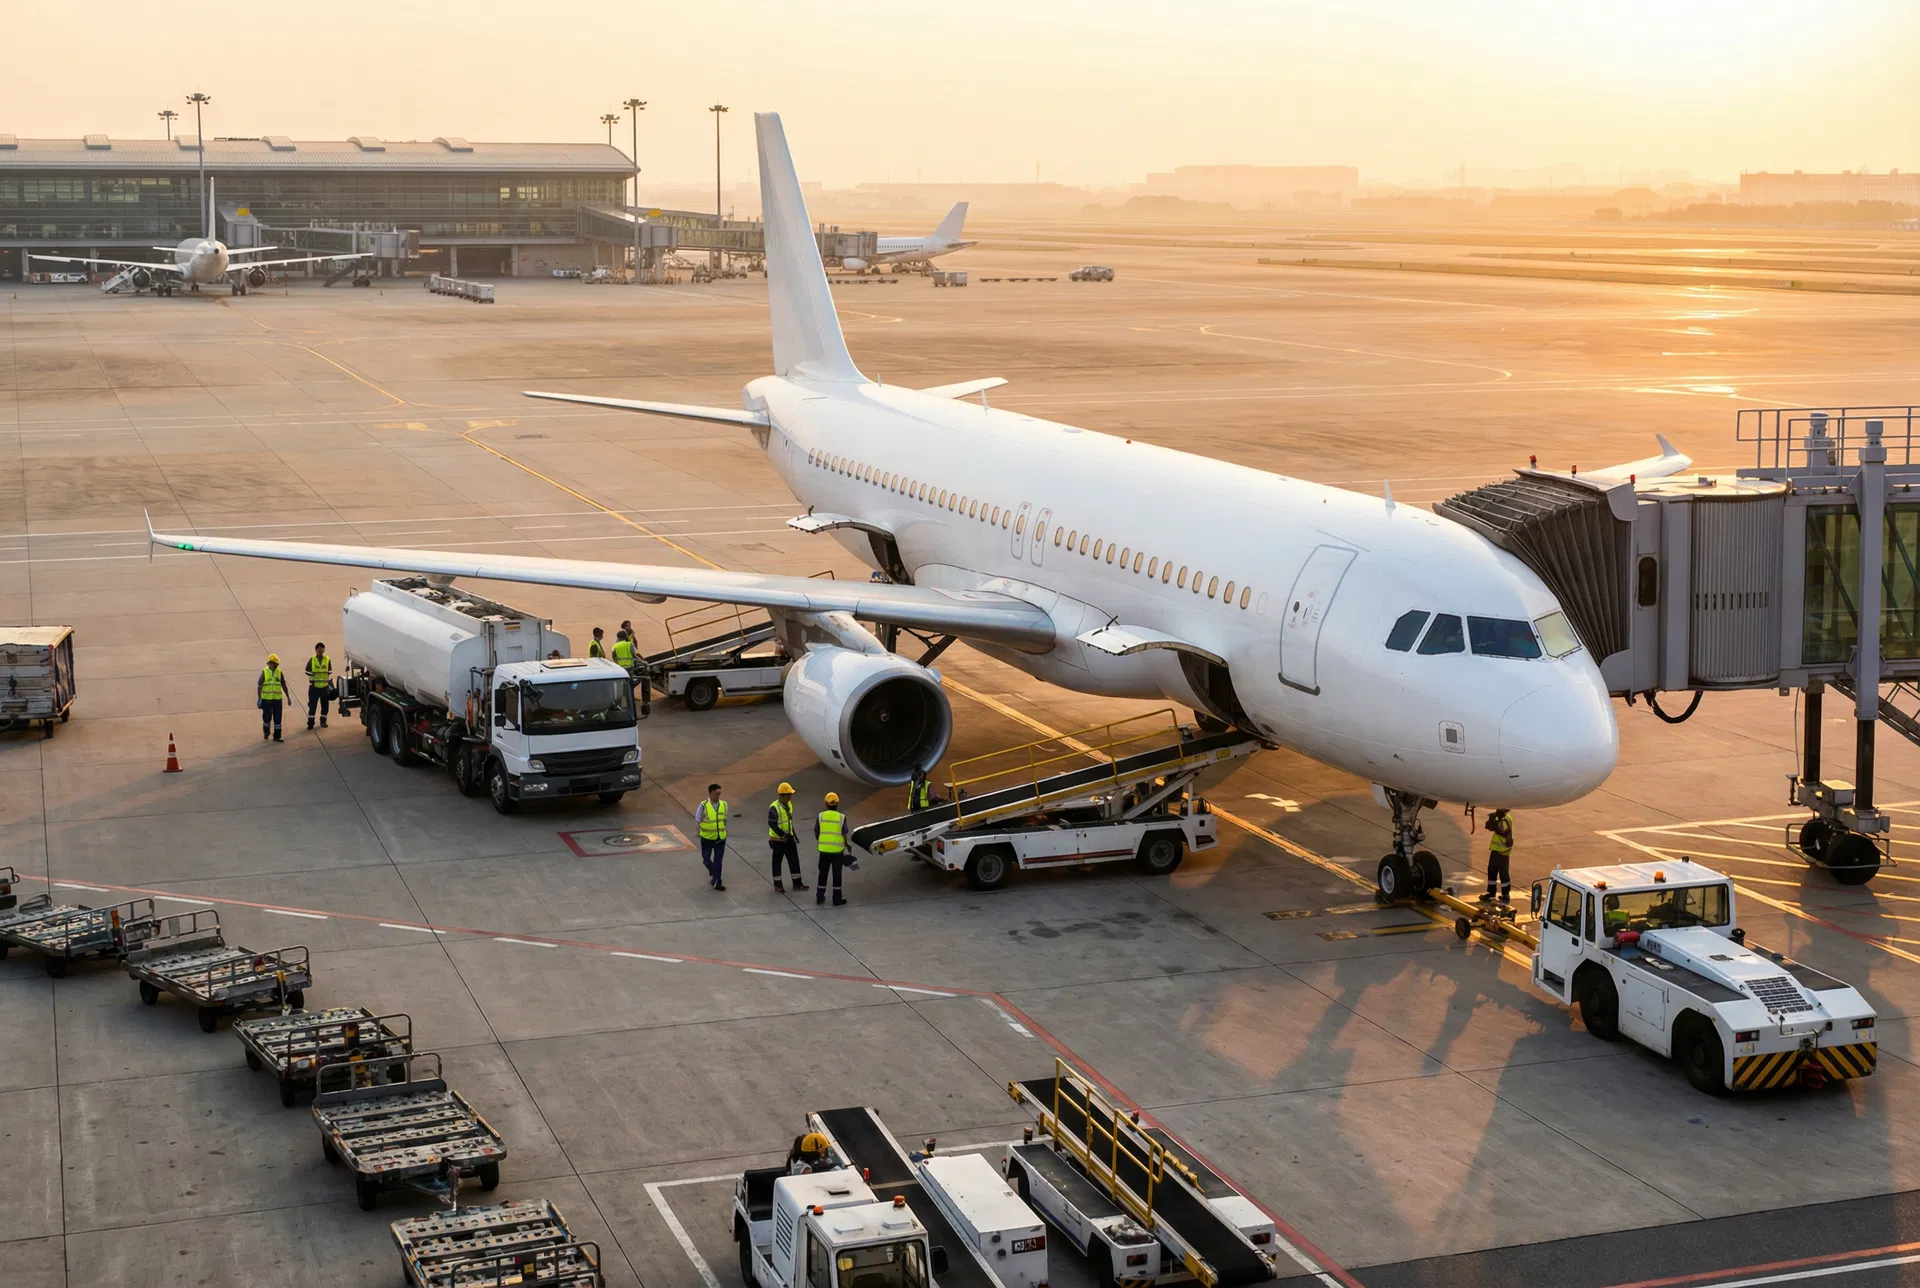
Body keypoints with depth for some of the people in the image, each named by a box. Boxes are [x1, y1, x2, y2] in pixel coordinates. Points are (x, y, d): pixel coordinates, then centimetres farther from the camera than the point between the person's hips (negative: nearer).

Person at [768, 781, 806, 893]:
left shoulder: (789, 805, 4)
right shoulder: (774, 808, -22)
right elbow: (772, 824, -25)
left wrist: (793, 834, 17)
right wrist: (783, 835, -25)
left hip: (788, 838, 7)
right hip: (778, 840, -7)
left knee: (794, 860, 9)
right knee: (777, 861, 7)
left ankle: (797, 883, 18)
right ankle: (777, 884, 19)